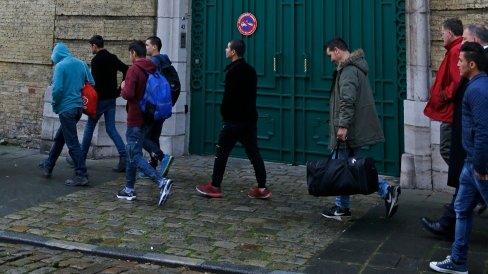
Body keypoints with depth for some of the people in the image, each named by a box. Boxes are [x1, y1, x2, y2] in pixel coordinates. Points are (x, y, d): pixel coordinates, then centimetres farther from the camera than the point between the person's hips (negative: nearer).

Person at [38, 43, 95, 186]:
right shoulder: (81, 64, 7)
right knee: (59, 138, 21)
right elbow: (91, 83, 9)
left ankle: (81, 175, -3)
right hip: (79, 107, 8)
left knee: (72, 142, -3)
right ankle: (48, 166, 35)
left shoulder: (60, 66, -12)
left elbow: (57, 88, -19)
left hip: (66, 108, -8)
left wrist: (55, 105, -3)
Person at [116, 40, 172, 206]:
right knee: (132, 153, 18)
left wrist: (123, 87, -3)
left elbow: (128, 94, -25)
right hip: (147, 118, 8)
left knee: (135, 156, -7)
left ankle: (162, 182, -22)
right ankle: (129, 189, 25)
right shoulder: (152, 70, 10)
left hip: (135, 119, -8)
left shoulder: (133, 70, -15)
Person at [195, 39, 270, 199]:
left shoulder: (233, 71, -13)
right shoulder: (250, 70, 13)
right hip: (250, 118, 8)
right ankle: (262, 188, 5)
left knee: (222, 152, 2)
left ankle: (214, 187, 7)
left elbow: (229, 96, -16)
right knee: (253, 153, 7)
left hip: (234, 120, -8)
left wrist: (224, 114, -4)